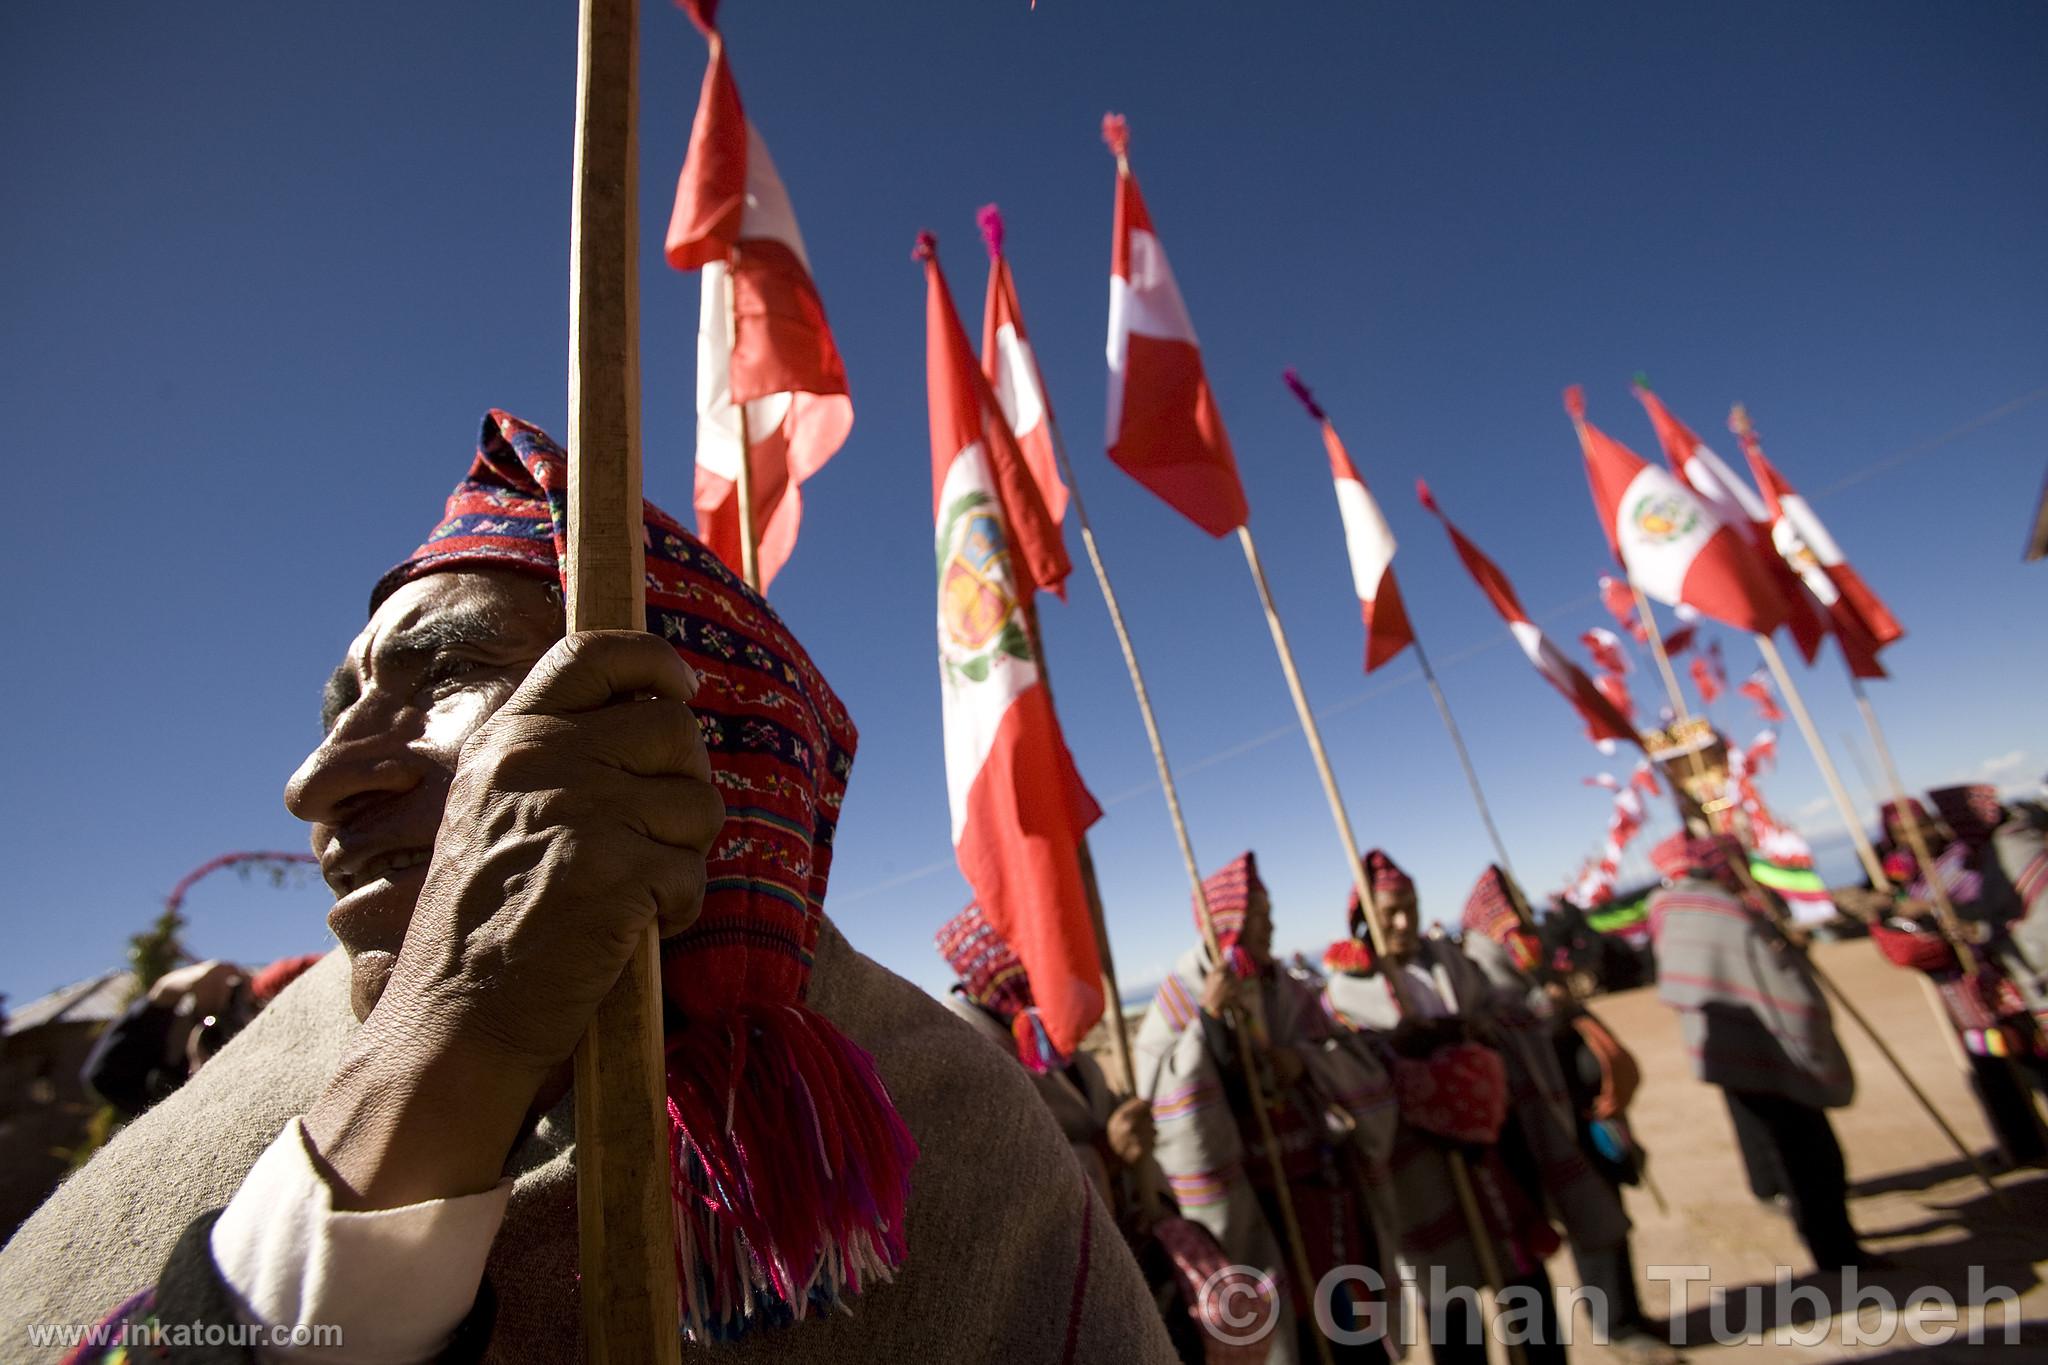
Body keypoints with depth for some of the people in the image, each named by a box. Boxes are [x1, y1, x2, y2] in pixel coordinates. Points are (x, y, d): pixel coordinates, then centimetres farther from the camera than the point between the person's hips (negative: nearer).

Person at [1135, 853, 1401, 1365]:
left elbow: (1363, 1078, 1)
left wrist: (1304, 1062, -18)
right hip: (1259, 1207, -5)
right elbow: (1165, 1106, -22)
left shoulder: (1286, 992, 6)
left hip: (1328, 1193, 5)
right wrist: (1207, 1019, -28)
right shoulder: (1182, 1000, -10)